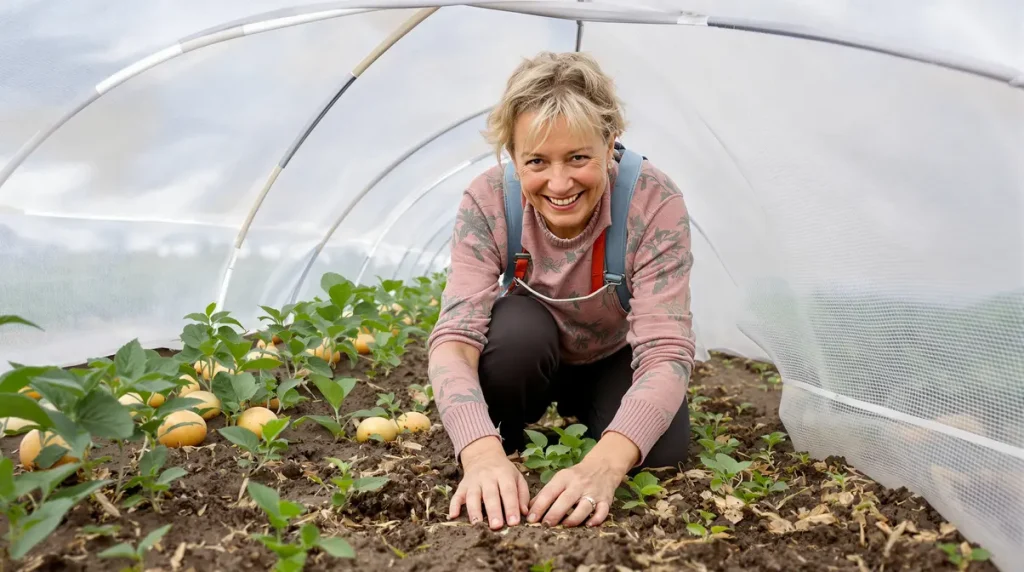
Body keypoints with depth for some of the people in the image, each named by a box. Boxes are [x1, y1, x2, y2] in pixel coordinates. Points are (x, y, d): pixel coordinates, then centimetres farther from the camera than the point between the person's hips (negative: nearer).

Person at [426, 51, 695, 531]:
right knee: (518, 326, -34)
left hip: (616, 362, 1)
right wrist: (482, 452, -55)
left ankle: (580, 420, 7)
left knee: (659, 453, -27)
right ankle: (503, 459, -7)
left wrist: (604, 464, -56)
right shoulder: (487, 202, -28)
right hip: (528, 358, 0)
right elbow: (454, 337, -36)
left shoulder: (654, 203, -32)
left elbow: (666, 351, -38)